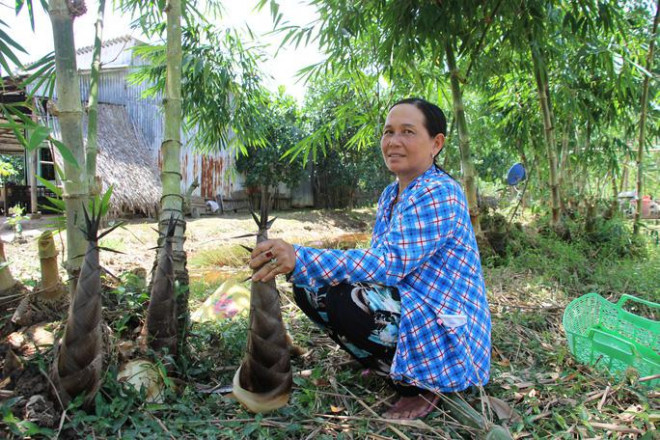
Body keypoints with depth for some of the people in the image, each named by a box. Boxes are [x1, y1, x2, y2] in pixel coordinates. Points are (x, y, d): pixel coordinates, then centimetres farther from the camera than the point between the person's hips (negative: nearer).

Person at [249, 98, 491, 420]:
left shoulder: (439, 194, -19)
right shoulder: (390, 194, 10)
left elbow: (391, 263, -30)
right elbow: (381, 263, 10)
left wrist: (300, 259, -37)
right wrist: (300, 268, -4)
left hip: (442, 331, -9)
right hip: (404, 306, 9)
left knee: (338, 298, -30)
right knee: (309, 287, -1)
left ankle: (419, 386, -6)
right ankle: (394, 369, 10)